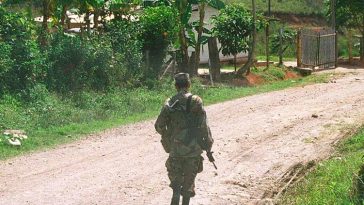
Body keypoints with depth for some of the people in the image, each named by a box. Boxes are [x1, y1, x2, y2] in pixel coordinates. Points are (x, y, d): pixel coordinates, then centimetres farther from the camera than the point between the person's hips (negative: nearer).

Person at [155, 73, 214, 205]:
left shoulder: (169, 103, -1)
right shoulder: (196, 101, -8)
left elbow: (159, 126, 1)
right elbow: (203, 126, -11)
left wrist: (168, 137, 21)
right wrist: (208, 145, -3)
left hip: (175, 148, 1)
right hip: (194, 148, -1)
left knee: (176, 179, 12)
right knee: (189, 180, 14)